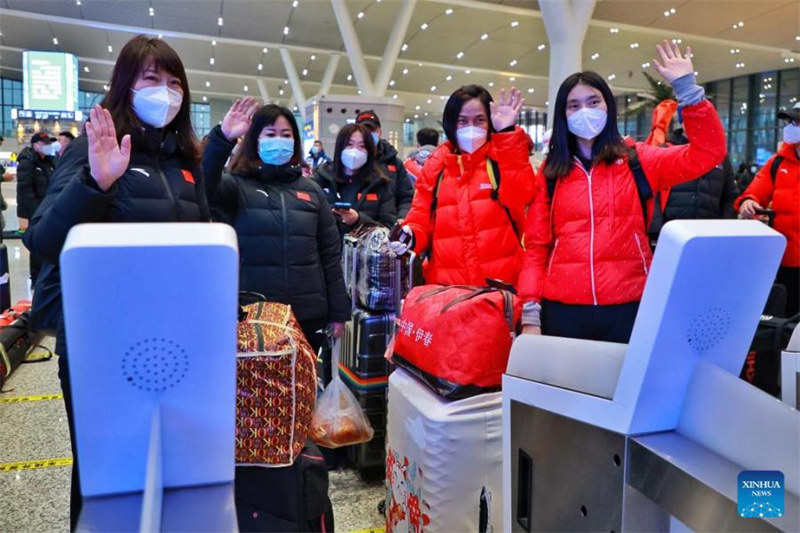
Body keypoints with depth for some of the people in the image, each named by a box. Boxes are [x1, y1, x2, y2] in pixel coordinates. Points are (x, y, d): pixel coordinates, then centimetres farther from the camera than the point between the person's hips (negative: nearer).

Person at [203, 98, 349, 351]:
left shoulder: (311, 190, 9)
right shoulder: (237, 185, 1)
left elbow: (330, 253, 9)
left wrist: (338, 311, 6)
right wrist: (222, 138, -35)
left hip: (308, 315, 3)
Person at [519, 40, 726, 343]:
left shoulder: (637, 161, 7)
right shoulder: (550, 172, 7)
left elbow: (708, 150, -3)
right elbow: (536, 247, 4)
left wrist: (687, 88, -9)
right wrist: (530, 311, -4)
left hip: (627, 308, 0)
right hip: (562, 309, 0)